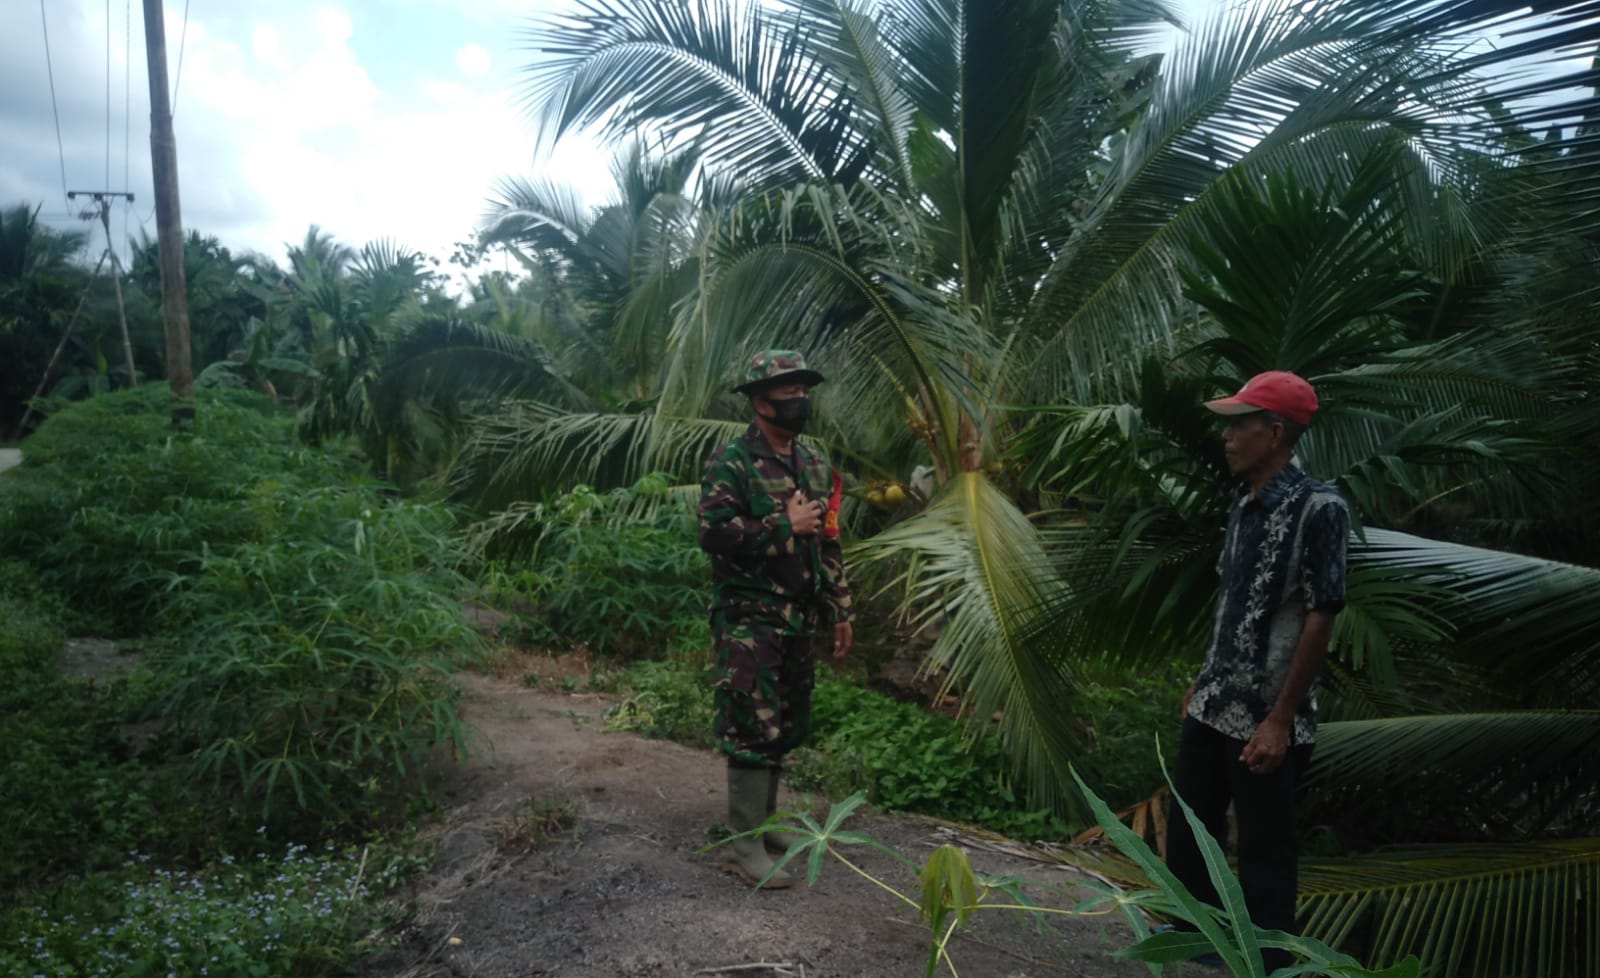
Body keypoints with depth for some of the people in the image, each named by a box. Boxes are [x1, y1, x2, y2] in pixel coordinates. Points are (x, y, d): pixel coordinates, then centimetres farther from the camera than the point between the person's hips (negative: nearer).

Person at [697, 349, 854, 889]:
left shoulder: (815, 466, 12)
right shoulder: (731, 463, -11)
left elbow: (829, 544, 16)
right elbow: (713, 532, -21)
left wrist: (840, 610, 14)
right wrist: (786, 526, -17)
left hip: (797, 620, 7)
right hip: (749, 618, -7)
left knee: (786, 727, 14)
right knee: (753, 729, -6)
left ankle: (764, 820, 30)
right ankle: (744, 847, 4)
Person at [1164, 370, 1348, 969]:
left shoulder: (1317, 508, -16)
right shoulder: (1245, 503, 7)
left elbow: (1320, 618, -18)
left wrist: (1280, 719, -18)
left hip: (1264, 719, -8)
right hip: (1212, 707, 8)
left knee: (1264, 851, 7)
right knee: (1186, 831, 19)